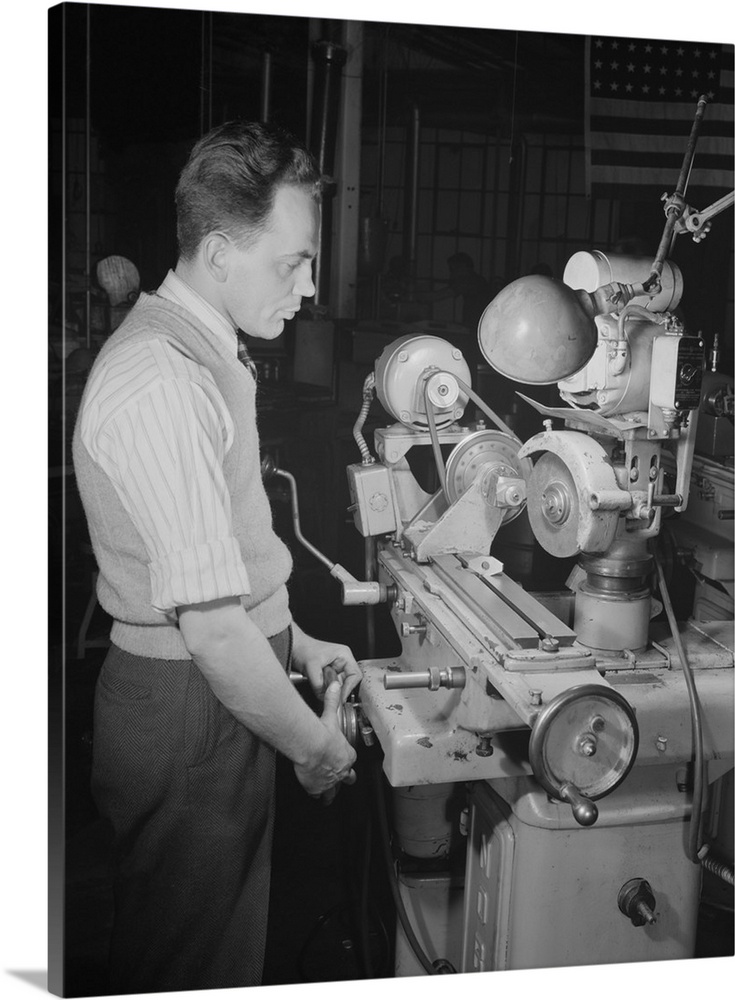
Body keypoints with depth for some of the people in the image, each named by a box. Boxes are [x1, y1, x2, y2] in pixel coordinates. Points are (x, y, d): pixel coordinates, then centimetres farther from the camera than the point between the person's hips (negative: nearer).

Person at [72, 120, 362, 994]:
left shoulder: (199, 354, 9)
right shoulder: (158, 382, -26)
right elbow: (211, 625, -27)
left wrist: (297, 645, 14)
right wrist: (317, 745, -14)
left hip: (215, 694, 10)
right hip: (187, 715, -10)